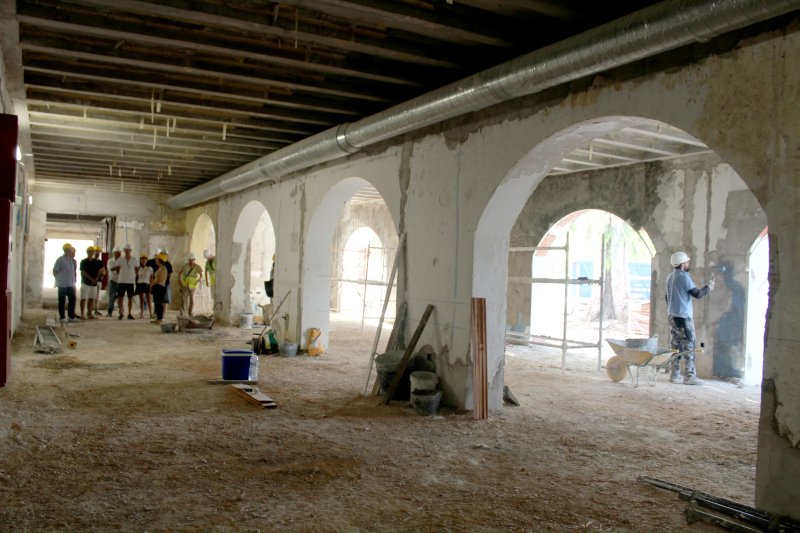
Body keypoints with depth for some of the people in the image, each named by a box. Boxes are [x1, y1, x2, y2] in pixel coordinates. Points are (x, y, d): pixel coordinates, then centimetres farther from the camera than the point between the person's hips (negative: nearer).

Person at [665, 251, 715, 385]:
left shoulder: (670, 277, 12)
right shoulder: (684, 277, -13)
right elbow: (697, 294, -13)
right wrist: (709, 287, 3)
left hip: (672, 315, 8)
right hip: (684, 316, -8)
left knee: (675, 346, 10)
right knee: (689, 347, -4)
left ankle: (675, 374, 13)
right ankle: (689, 376, -4)